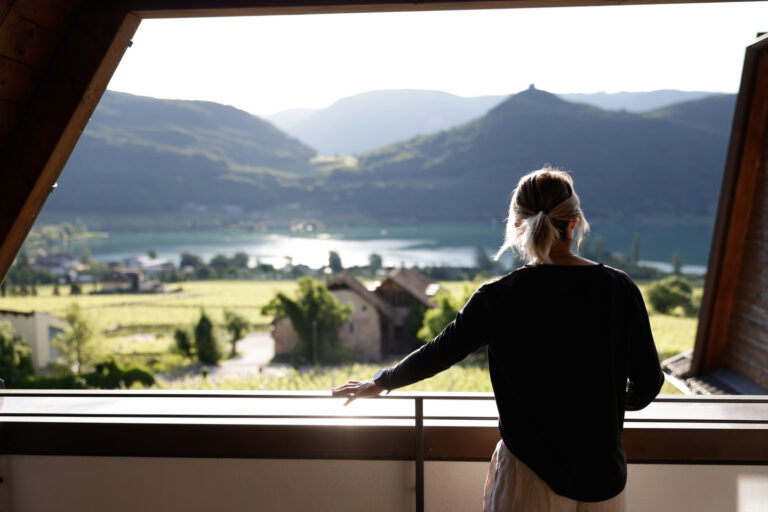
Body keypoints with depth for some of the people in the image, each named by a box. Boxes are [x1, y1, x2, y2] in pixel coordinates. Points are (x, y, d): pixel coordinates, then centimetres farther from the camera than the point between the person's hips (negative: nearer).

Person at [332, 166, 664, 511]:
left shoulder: (500, 297, -12)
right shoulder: (619, 289, -8)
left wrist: (381, 383, 18)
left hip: (531, 473, -2)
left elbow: (439, 353, 0)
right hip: (605, 474, 2)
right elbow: (647, 384, -2)